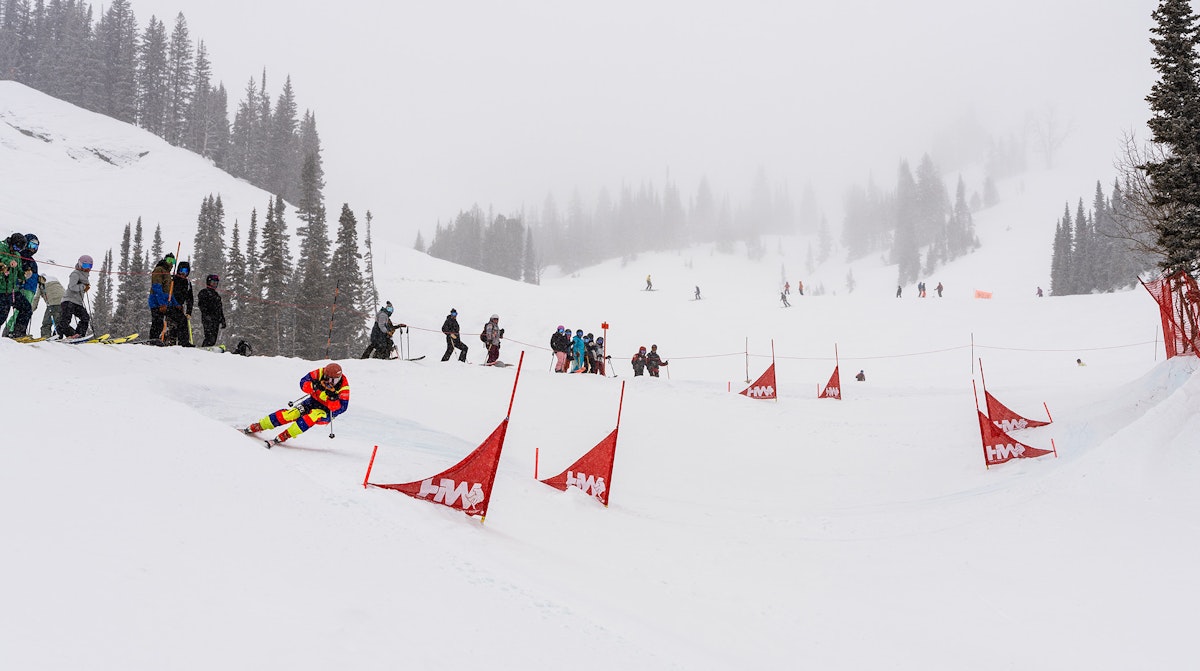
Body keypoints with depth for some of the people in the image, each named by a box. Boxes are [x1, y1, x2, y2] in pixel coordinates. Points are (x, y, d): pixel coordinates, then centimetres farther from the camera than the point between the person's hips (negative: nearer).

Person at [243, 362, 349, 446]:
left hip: (327, 412, -4)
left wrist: (333, 399, -45)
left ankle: (282, 437, -33)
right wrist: (313, 386, -34)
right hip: (313, 401, 4)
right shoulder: (320, 373, -17)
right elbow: (303, 383, -14)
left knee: (314, 415, -36)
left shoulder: (343, 388, -25)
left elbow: (340, 408, -27)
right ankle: (254, 428, -8)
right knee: (290, 414, -17)